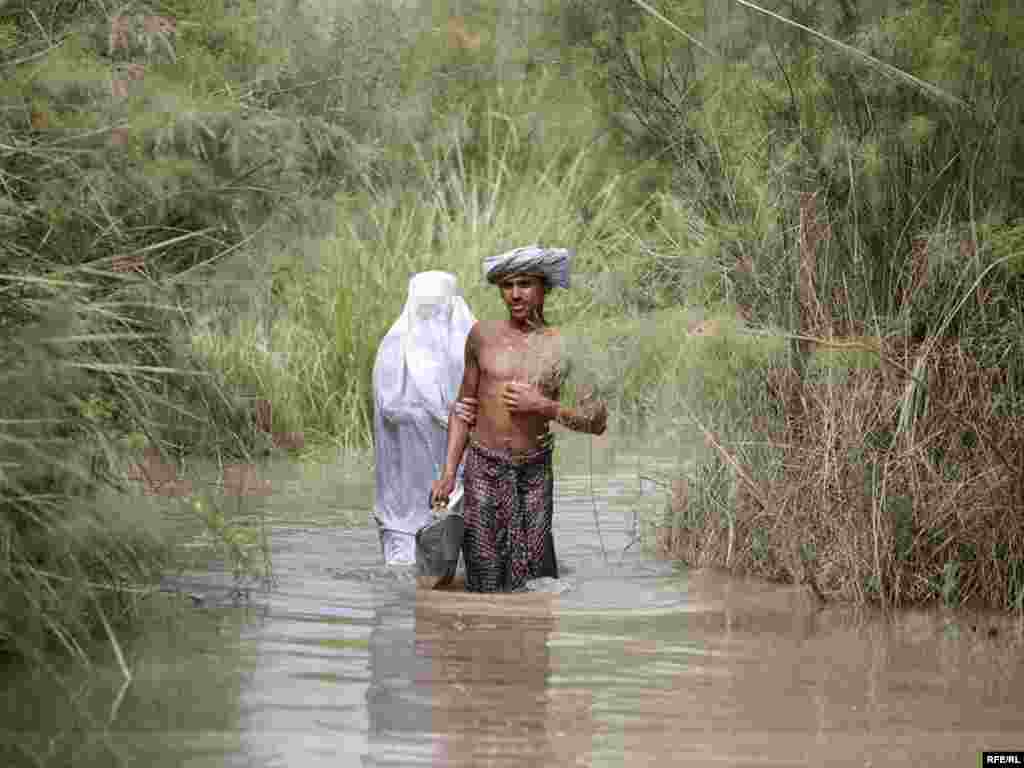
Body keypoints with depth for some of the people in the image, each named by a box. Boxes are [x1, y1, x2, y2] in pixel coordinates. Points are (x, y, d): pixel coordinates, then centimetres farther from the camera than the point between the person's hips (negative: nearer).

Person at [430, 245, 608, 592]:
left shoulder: (562, 347, -1)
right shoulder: (482, 336, 4)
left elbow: (597, 421, -1)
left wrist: (544, 406, -13)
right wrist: (448, 473, 7)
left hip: (535, 471, -1)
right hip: (484, 467, 1)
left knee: (529, 578, -2)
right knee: (484, 578, -1)